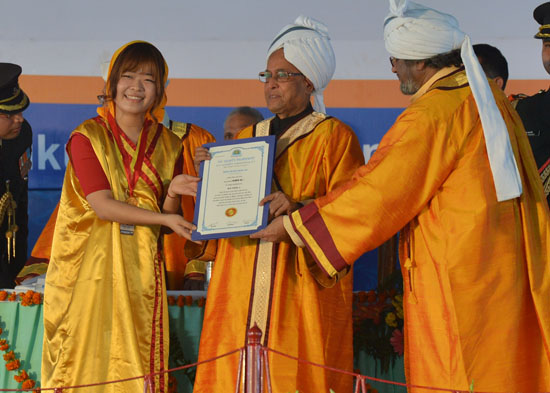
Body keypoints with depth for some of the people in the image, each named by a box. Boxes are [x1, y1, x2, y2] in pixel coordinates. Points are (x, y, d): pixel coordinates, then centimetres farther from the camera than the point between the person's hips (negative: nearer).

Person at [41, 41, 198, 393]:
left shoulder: (168, 146, 10)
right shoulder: (88, 136, -2)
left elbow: (168, 222, 9)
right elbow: (102, 205, -12)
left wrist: (172, 193, -12)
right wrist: (164, 217, -17)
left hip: (141, 271, 3)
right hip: (93, 268, -3)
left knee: (138, 364, 0)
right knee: (88, 361, -4)